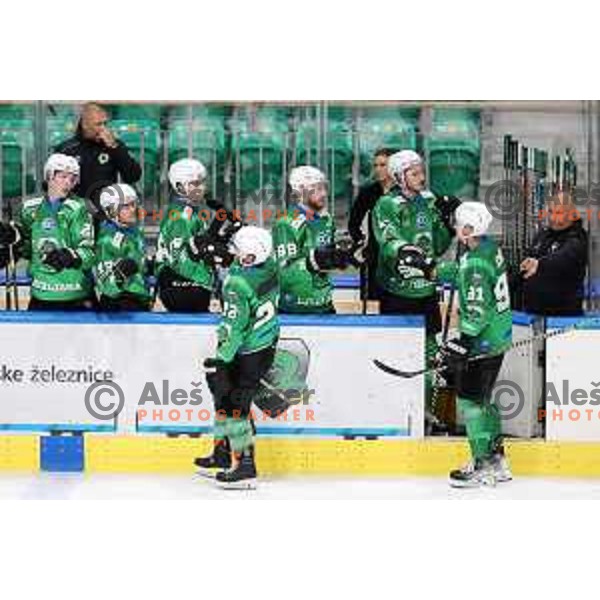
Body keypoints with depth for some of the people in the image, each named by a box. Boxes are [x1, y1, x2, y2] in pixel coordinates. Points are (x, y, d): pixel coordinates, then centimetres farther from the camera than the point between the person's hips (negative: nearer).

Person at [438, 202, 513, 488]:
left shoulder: (475, 264, -23)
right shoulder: (490, 248, 6)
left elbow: (478, 310, -26)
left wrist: (462, 343, -24)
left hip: (482, 342, -10)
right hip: (498, 337, 10)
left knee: (470, 401, -2)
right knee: (482, 399, 19)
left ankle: (484, 467, 3)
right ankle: (496, 459, 27)